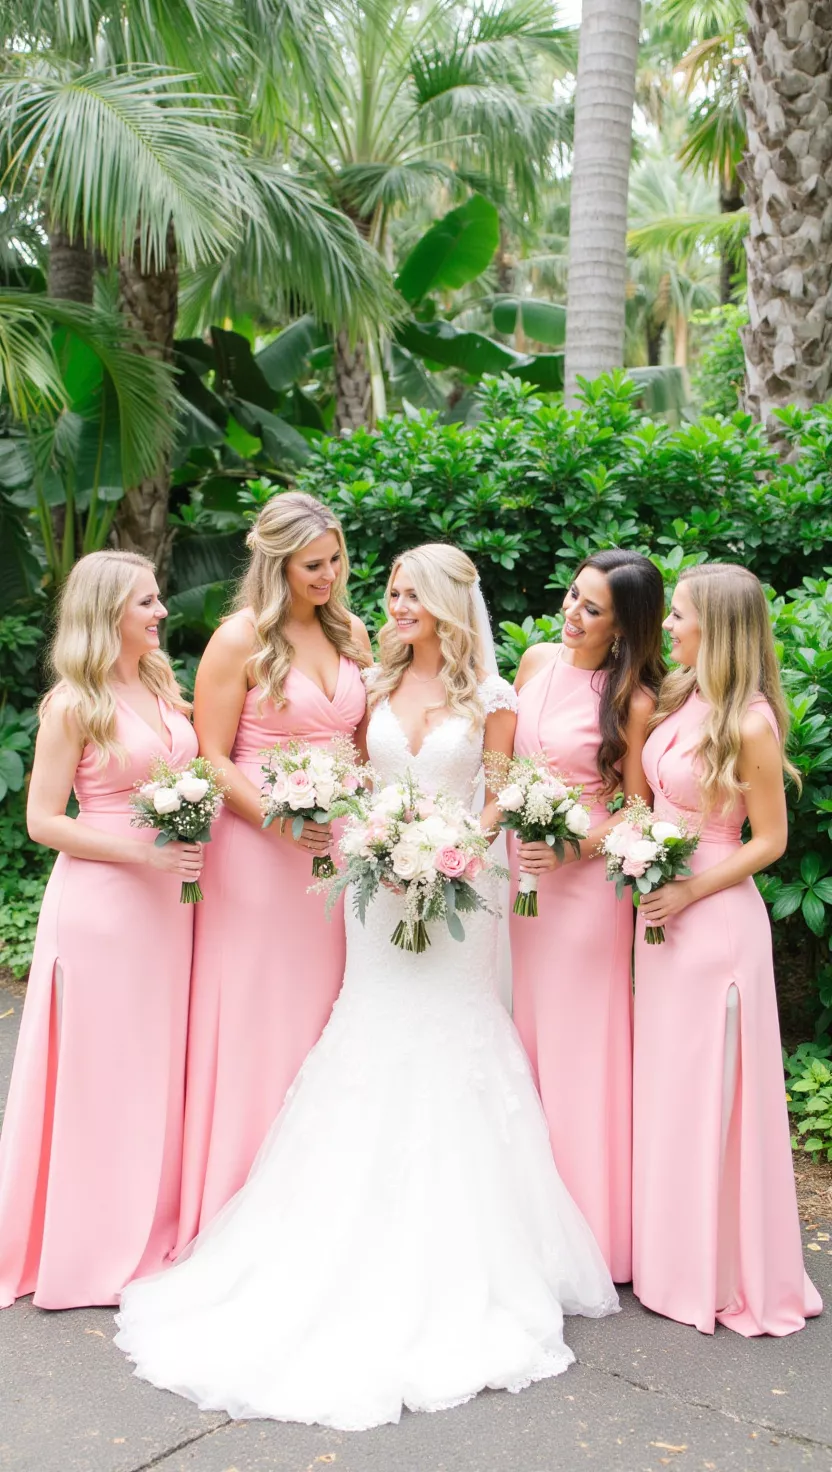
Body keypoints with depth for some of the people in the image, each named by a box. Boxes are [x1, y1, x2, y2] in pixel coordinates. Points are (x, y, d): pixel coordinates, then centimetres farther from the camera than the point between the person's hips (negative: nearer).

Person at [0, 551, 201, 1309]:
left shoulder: (161, 686, 10)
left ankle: (153, 1232, 30)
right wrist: (141, 851, -18)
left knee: (159, 1068, 14)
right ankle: (95, 1251, 19)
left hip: (168, 902, 7)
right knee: (100, 1074, 3)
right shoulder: (74, 705, -10)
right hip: (101, 903, -7)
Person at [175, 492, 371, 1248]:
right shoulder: (240, 639, -7)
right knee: (258, 1019, 1)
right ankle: (246, 1198, 14)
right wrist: (277, 817, -21)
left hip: (339, 847, 5)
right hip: (258, 848, -5)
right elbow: (211, 758, -8)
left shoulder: (351, 634, 10)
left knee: (325, 1011, 10)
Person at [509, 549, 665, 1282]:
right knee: (520, 1033, 12)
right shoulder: (538, 660, 5)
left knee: (577, 1043, 2)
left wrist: (575, 845, -19)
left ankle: (585, 1222, 18)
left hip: (586, 877, -5)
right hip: (518, 867, 6)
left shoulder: (632, 701, -10)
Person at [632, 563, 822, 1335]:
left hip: (714, 915, -7)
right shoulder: (677, 699, 5)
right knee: (664, 1084, 15)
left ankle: (726, 1271, 19)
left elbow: (769, 839, -11)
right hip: (664, 912, 8)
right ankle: (673, 1253, 29)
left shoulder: (749, 723, -15)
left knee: (709, 1090, 3)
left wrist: (687, 891, -16)